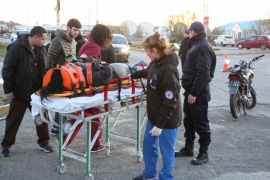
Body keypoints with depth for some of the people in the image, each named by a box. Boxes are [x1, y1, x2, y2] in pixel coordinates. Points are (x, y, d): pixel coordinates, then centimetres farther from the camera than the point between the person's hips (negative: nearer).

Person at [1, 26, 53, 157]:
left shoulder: (41, 49, 5)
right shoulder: (16, 47, -14)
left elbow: (44, 68, 15)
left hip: (37, 91, 5)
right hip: (20, 92, -5)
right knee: (14, 119, 6)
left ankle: (43, 142, 24)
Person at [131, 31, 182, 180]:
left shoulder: (168, 69, -26)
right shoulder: (156, 63, 2)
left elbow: (170, 101, -27)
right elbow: (147, 73, 28)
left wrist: (160, 124, -24)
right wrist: (132, 75, 34)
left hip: (167, 120, -10)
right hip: (154, 115, 10)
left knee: (166, 151, 7)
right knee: (148, 145, 21)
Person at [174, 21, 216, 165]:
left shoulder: (203, 47, -17)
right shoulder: (197, 46, 15)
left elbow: (203, 73, -25)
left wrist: (194, 92, -25)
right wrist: (189, 91, 18)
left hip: (198, 93, -10)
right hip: (191, 91, 10)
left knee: (201, 123, 0)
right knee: (189, 121, 17)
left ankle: (204, 153, 11)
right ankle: (188, 148, 29)